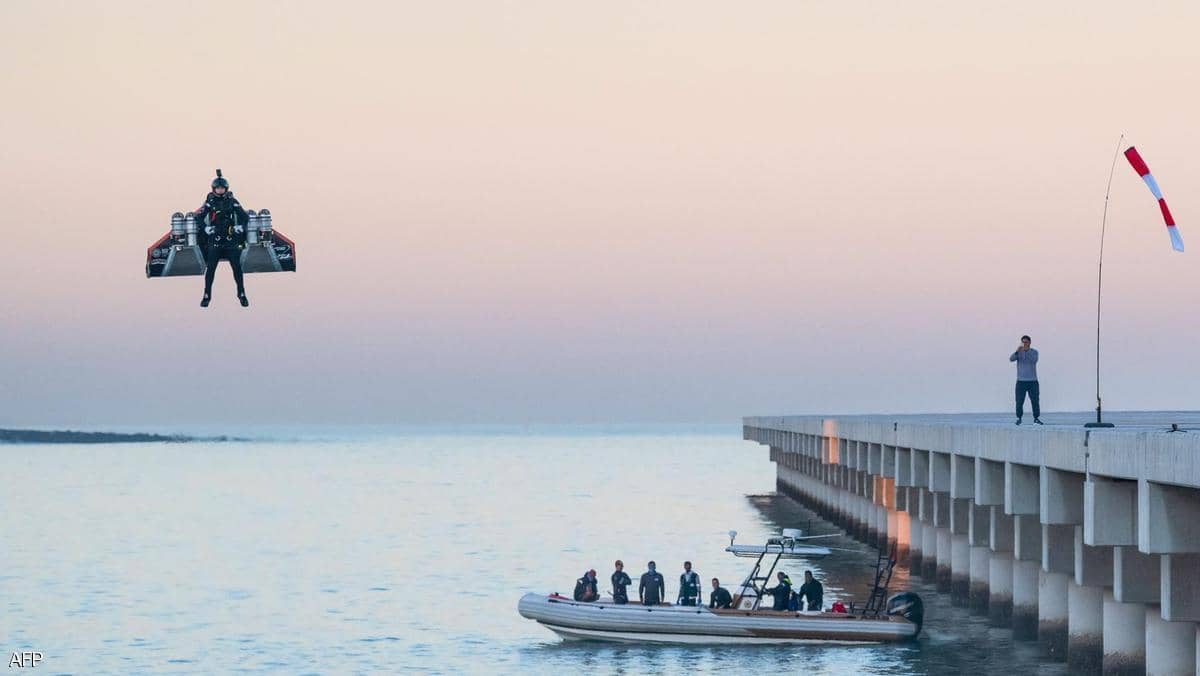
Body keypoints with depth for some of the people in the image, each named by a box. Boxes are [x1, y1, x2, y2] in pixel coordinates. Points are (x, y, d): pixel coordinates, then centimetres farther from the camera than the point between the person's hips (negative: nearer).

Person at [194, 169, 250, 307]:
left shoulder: (232, 201, 4)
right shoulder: (210, 202, 1)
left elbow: (245, 216, 9)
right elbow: (198, 216, 0)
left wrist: (240, 227, -4)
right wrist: (206, 228, -10)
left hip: (231, 239, 1)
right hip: (215, 240, -1)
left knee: (237, 267, -1)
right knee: (210, 268, -2)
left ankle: (242, 294, 9)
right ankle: (207, 296, 6)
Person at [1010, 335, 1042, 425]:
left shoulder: (1034, 352, 2)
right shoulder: (1019, 352, 4)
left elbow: (1034, 360, -19)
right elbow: (1011, 359, -14)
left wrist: (1026, 351, -30)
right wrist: (1017, 351, -32)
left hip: (1032, 381, 0)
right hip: (1021, 381, 0)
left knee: (1035, 400, 0)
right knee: (1019, 401, -4)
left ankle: (1036, 418, 10)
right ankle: (1019, 418, 5)